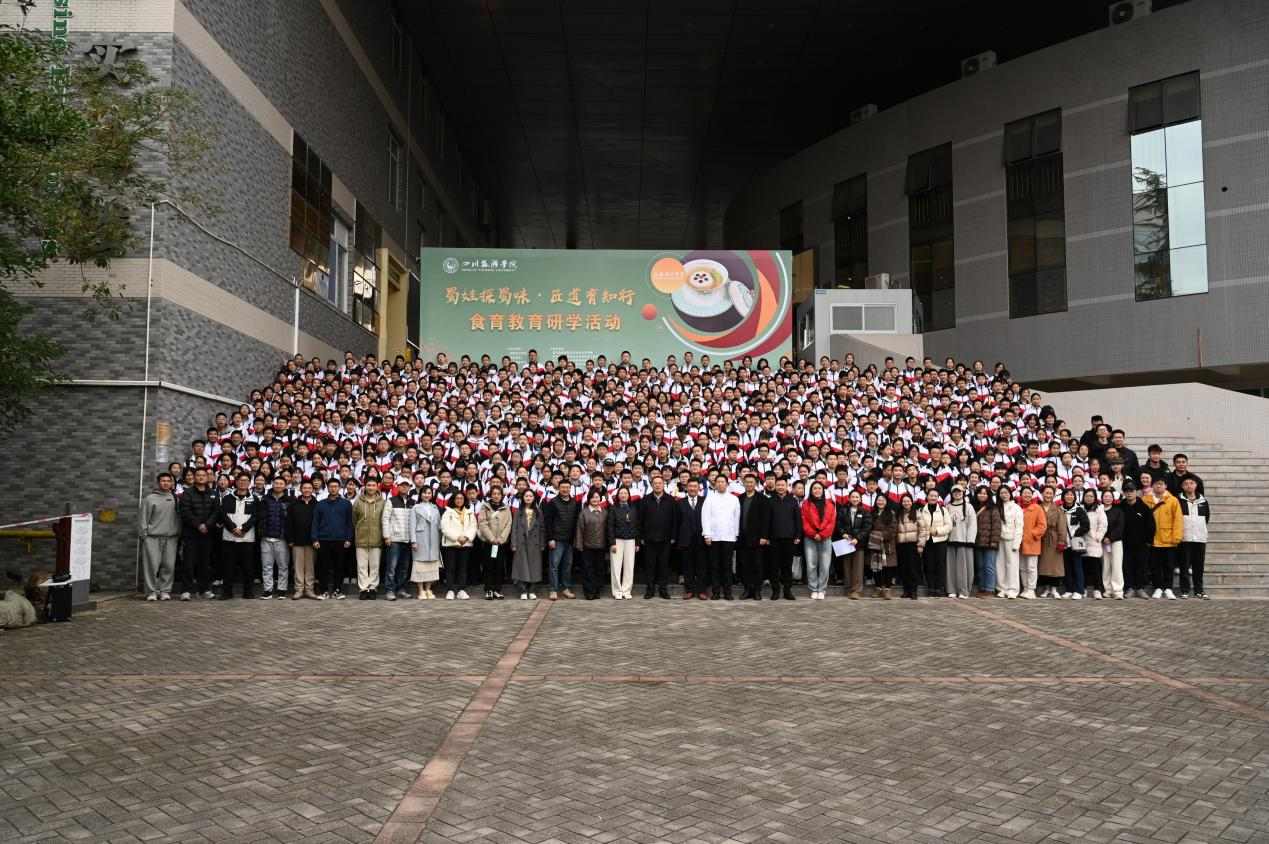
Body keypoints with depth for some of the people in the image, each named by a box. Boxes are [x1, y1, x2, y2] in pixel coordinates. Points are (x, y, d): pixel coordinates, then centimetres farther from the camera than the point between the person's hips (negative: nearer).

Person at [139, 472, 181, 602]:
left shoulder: (175, 498, 11)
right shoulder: (150, 498, 4)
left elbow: (179, 517, 12)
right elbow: (144, 518, 2)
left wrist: (179, 535, 9)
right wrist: (143, 533, -4)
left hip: (171, 538, 2)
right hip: (153, 538, -2)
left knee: (169, 565, 1)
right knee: (152, 565, -5)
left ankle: (165, 590, 8)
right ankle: (152, 591, 2)